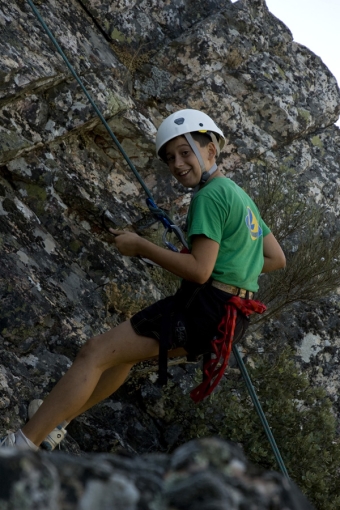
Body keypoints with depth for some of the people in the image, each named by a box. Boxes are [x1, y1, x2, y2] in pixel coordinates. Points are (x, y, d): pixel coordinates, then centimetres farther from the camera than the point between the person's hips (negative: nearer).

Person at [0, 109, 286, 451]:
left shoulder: (210, 195, -12)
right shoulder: (241, 197, 17)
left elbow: (199, 271, -21)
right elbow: (277, 259, 20)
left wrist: (141, 247, -12)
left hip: (202, 309, -10)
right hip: (232, 317, 10)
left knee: (95, 353, -10)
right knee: (122, 352, 24)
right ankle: (54, 424, 30)